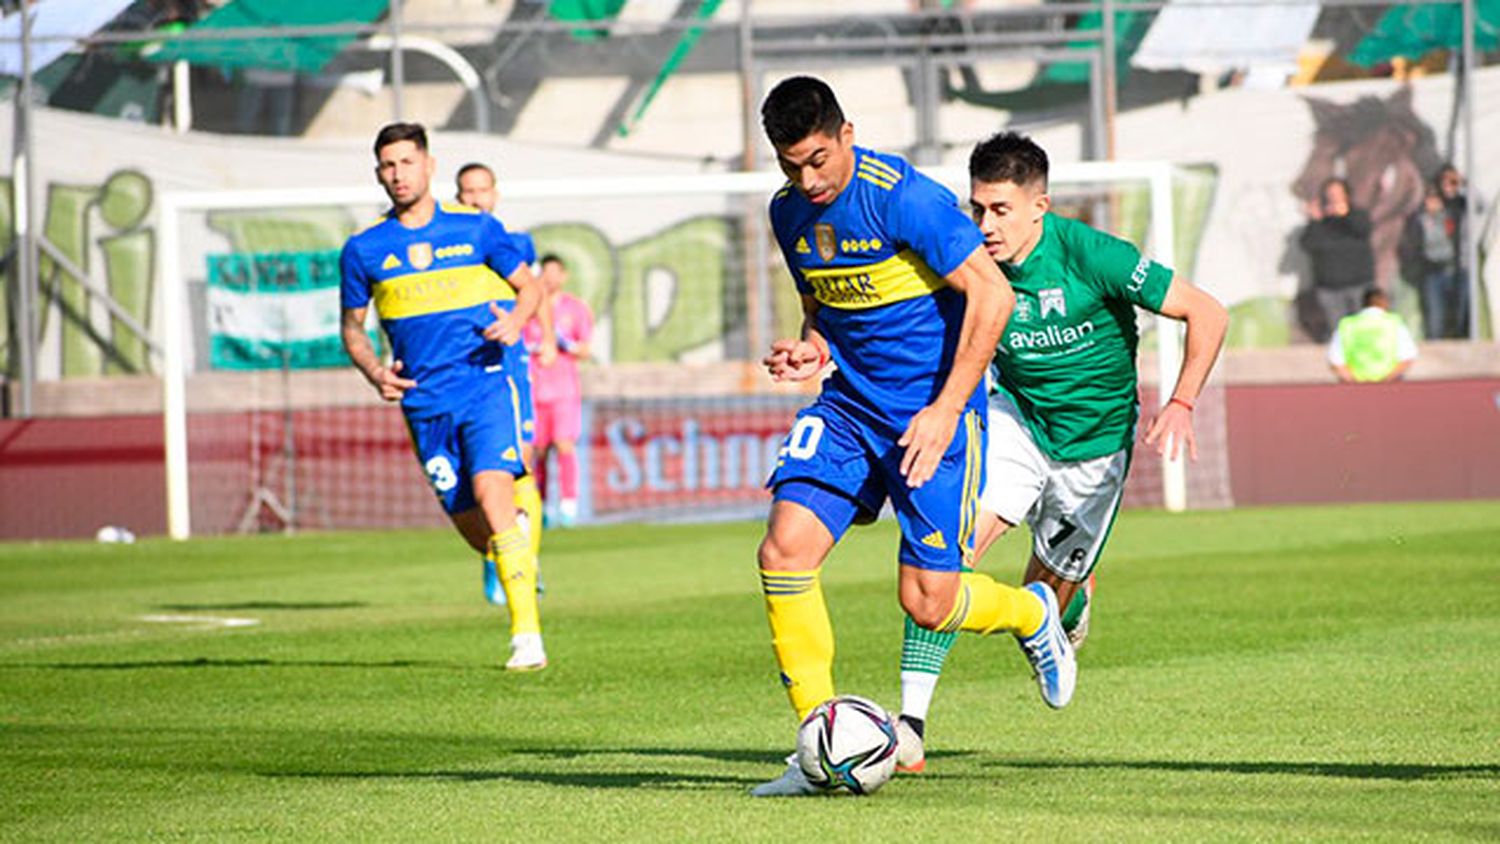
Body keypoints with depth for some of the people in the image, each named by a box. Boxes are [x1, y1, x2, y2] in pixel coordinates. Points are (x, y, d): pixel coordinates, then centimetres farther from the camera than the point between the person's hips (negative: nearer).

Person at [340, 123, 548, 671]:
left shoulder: (477, 229, 2)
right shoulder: (364, 250, 5)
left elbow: (529, 287, 12)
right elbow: (352, 325, 16)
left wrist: (515, 319, -10)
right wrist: (374, 372, -3)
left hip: (487, 384, -3)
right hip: (425, 404, 3)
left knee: (492, 494, -23)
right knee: (473, 528, 3)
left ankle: (527, 634, -22)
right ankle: (522, 561, 40)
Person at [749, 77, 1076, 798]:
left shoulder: (902, 197, -19)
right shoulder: (789, 213, 4)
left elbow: (991, 292, -18)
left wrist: (945, 410, -19)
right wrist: (810, 350, -4)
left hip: (934, 410, -6)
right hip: (850, 406, 6)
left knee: (928, 602, -6)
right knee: (784, 549, -14)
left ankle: (1033, 613, 30)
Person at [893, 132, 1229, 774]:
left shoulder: (1089, 256, -24)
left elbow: (1206, 313, -17)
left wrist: (1181, 404, -25)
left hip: (1094, 441, -2)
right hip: (1015, 419, 2)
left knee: (1044, 598, 5)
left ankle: (1076, 597, 47)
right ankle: (911, 725, -26)